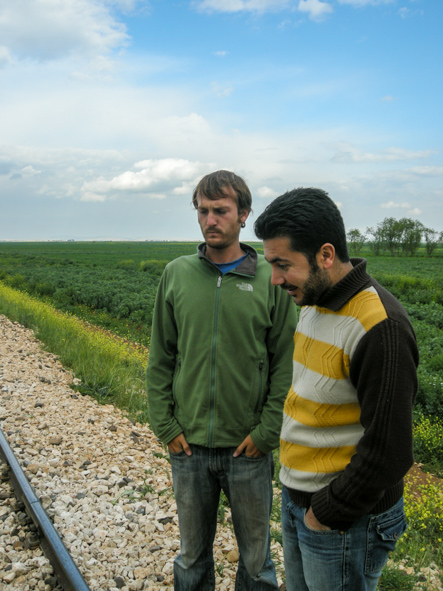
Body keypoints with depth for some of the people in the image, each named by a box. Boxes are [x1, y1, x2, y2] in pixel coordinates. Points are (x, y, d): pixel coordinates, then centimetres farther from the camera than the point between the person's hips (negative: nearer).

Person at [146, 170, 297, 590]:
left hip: (249, 446, -2)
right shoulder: (177, 275, 0)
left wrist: (267, 432, -10)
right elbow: (160, 359, 3)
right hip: (188, 445, 2)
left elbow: (286, 364, -5)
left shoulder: (271, 279, -7)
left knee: (255, 555, 17)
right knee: (192, 554, 21)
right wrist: (165, 425, -2)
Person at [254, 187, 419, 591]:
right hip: (296, 497, 8)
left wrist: (328, 513, -15)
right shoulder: (314, 304, 2)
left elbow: (388, 451, -25)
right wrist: (297, 494, 12)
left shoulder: (379, 327, -27)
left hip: (344, 520, -8)